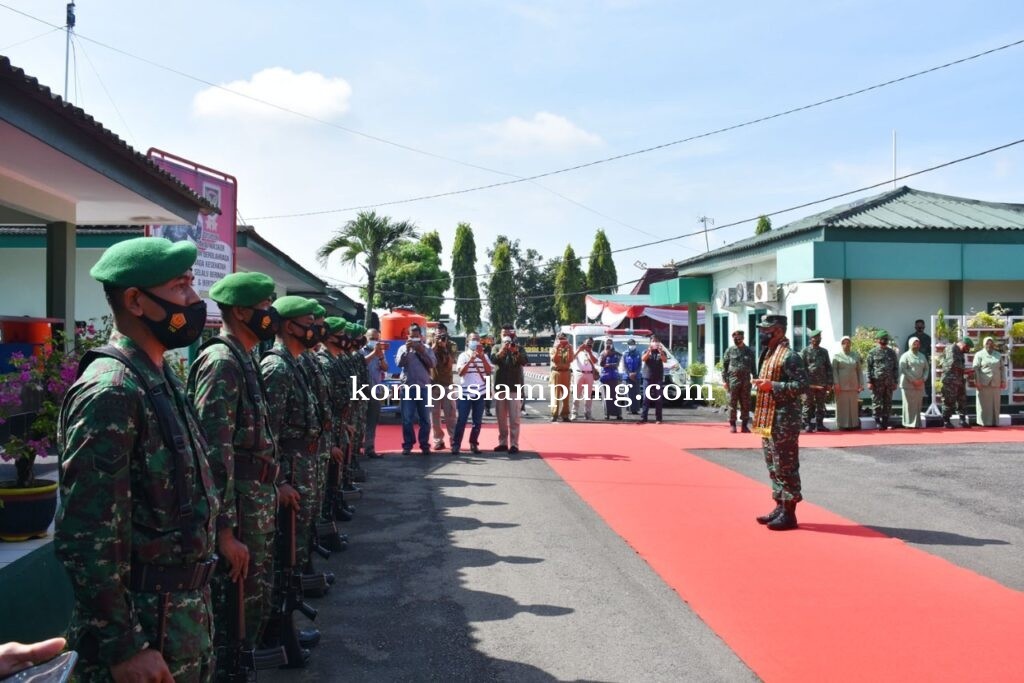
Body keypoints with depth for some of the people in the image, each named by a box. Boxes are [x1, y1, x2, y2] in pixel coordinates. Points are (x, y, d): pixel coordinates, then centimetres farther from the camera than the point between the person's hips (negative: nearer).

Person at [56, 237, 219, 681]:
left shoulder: (161, 378, 8)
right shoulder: (110, 392, -21)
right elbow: (87, 538, -24)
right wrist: (122, 647, -22)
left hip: (185, 610, 9)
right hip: (144, 621, -9)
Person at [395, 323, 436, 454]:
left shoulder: (427, 348, 7)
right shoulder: (403, 348, 7)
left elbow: (431, 364, -5)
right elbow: (399, 363, -6)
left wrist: (421, 351, -11)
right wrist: (407, 349, -13)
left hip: (424, 386, 0)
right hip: (408, 386, 0)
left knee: (425, 418, 4)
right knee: (407, 418, 1)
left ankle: (424, 445, 10)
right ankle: (407, 444, 8)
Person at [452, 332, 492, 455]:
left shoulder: (484, 355, 8)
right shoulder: (463, 355, 0)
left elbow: (489, 372, -1)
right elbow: (460, 373, -11)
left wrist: (482, 357, -10)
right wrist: (471, 359, -17)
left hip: (480, 393, 3)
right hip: (465, 393, -3)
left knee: (477, 421, 6)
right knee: (462, 420, -4)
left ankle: (474, 444, 16)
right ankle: (456, 444, 0)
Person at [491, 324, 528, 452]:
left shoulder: (519, 348, 4)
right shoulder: (497, 348, 8)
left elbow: (525, 361, -14)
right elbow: (493, 359, -13)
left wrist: (516, 352, -32)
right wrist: (502, 350, -32)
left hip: (515, 387, -2)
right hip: (500, 387, 2)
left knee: (514, 418, -4)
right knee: (501, 418, 8)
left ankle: (514, 444, -3)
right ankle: (503, 443, 16)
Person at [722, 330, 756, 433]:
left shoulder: (749, 351, 10)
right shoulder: (729, 351, 5)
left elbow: (753, 367, 11)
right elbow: (724, 366, 3)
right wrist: (725, 380, -3)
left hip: (746, 380, 2)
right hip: (733, 380, -2)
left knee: (746, 404, 5)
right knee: (733, 403, 1)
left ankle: (744, 424, 12)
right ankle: (732, 424, 7)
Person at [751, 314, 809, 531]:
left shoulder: (789, 356, -14)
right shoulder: (767, 355, 16)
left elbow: (802, 385, -20)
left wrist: (773, 386, -24)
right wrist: (761, 384, 8)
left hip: (784, 422, -10)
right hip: (768, 421, 10)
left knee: (785, 467, -4)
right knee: (773, 466, 15)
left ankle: (789, 514, 1)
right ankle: (780, 507, 24)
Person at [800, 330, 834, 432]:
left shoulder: (824, 351, 14)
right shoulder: (805, 351, 1)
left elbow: (829, 367, 14)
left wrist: (830, 382, 7)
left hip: (822, 384, 4)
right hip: (809, 383, -4)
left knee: (821, 405, 8)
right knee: (808, 405, -1)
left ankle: (820, 424, 15)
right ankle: (807, 425, 3)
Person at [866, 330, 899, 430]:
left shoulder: (892, 353, 13)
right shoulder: (872, 352, 4)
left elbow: (896, 368, 12)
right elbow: (869, 368, 0)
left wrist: (895, 381, 5)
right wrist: (869, 381, -8)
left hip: (889, 382, 3)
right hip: (877, 382, -3)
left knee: (888, 403, 6)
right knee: (877, 402, -4)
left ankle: (885, 422, 12)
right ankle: (878, 422, 1)